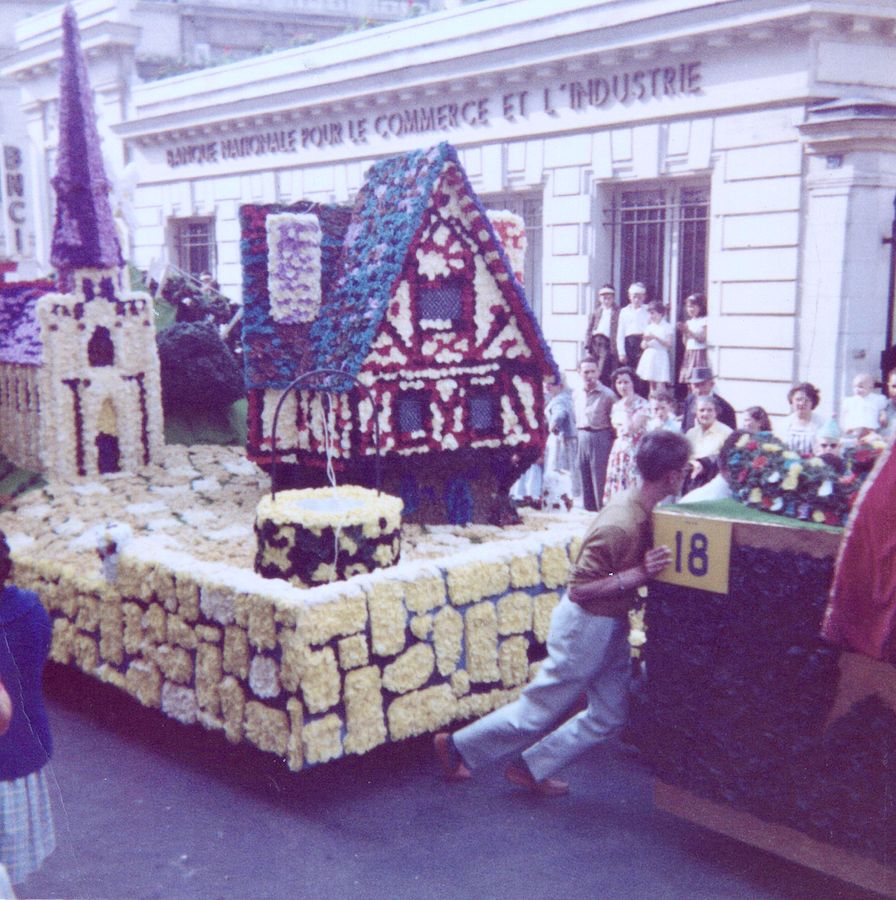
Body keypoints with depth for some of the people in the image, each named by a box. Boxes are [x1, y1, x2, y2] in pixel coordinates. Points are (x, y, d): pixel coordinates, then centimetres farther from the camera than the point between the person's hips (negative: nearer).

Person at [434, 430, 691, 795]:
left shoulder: (636, 505, -2)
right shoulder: (620, 526, -30)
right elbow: (579, 588, -26)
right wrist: (637, 575, -31)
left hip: (610, 625, 9)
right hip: (587, 624, -9)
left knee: (609, 717, 14)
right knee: (539, 710, 6)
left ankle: (532, 769, 24)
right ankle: (458, 747, 23)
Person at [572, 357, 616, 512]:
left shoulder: (607, 394, -8)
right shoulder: (576, 393, 10)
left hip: (600, 437, -6)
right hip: (582, 437, 6)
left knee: (600, 479, -5)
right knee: (584, 479, 10)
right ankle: (588, 511, 18)